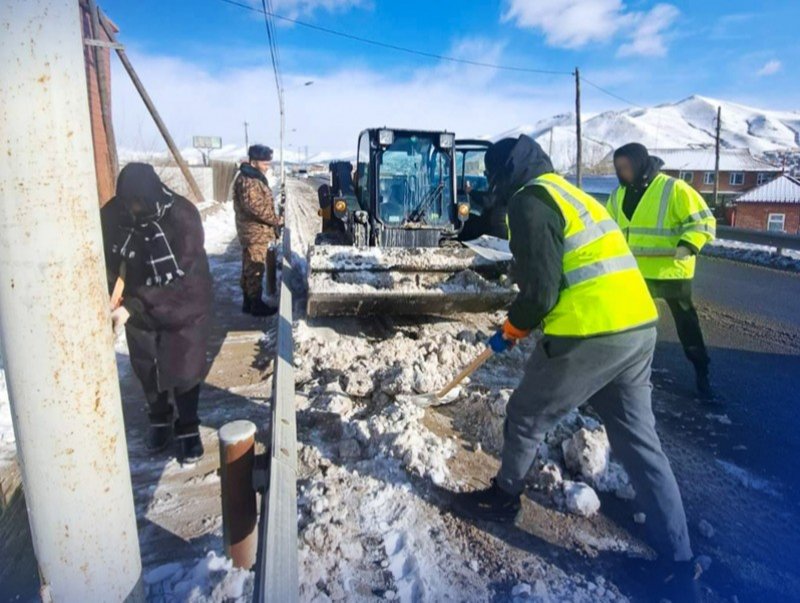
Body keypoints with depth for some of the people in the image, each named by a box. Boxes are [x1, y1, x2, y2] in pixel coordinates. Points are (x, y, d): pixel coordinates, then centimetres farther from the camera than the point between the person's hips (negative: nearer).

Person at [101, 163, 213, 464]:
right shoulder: (111, 214, -15)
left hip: (183, 306, -4)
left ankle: (188, 427, 27)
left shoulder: (183, 216, -28)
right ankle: (159, 419, 41)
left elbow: (178, 279, -28)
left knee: (183, 370, 5)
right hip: (140, 307, 4)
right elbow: (106, 262, -4)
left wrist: (130, 307, -32)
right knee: (147, 369, 17)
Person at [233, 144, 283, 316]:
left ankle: (248, 302, 24)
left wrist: (273, 221, 14)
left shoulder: (254, 177, 16)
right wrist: (276, 219, -16)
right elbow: (256, 207, -25)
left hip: (254, 231, 10)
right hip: (255, 232, -10)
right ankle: (256, 305, 4)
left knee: (249, 268, 15)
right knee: (256, 269, -3)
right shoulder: (248, 180, -18)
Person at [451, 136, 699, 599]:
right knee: (640, 442, 15)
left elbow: (541, 289, -16)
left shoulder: (529, 200, -8)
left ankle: (503, 499, 34)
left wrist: (511, 330, 3)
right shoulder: (569, 192, 22)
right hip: (638, 328, 9)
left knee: (526, 420, 13)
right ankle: (679, 559, 23)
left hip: (590, 337, -9)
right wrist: (527, 322, 25)